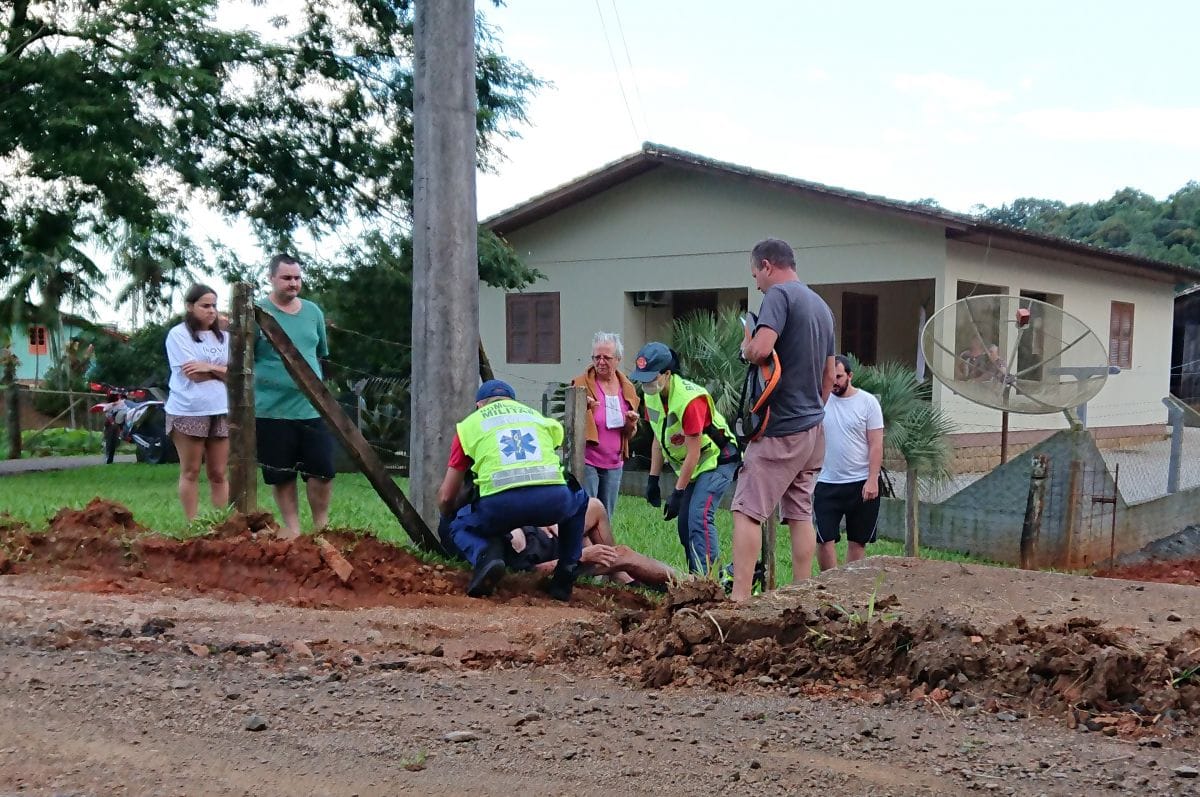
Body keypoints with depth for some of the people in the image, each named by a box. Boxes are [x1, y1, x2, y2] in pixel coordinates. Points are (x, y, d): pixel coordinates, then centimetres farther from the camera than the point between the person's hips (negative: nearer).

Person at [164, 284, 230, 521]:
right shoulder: (178, 334, -3)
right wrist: (224, 371, 0)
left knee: (218, 474, 6)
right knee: (190, 472, 5)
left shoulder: (223, 337, 13)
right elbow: (194, 375, -12)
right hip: (188, 411, -4)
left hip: (221, 411, 4)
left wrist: (209, 367, -13)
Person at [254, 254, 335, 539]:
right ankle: (292, 527, 22)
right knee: (281, 475, 7)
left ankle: (321, 525, 19)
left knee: (322, 471, 2)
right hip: (272, 410, -3)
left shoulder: (313, 312, 8)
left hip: (312, 408, 3)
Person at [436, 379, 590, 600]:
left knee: (461, 526, 30)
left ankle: (486, 556, -5)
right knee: (579, 500, 38)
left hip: (502, 503, -2)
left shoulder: (469, 424, 26)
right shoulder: (536, 415, 33)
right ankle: (565, 578, 25)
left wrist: (447, 519, 49)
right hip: (554, 501, 2)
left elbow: (446, 496, 26)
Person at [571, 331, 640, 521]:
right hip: (586, 461, -5)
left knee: (606, 519, 12)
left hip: (614, 464, 5)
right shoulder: (581, 384, -6)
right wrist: (582, 407, -30)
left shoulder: (627, 388, 9)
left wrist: (631, 424, -6)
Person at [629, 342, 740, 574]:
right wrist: (653, 479, 7)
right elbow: (658, 440, 9)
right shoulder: (651, 396, -4)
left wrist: (677, 493, -20)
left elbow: (693, 453, -25)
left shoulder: (690, 399, -30)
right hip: (692, 467, 9)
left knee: (699, 516, -22)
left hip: (717, 461, -9)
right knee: (683, 523, 7)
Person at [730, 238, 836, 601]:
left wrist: (744, 350, -4)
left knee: (747, 511, -8)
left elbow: (761, 348, -25)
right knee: (801, 514, 11)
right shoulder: (822, 306, 16)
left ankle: (739, 597, -14)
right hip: (814, 428, 9)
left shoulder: (779, 294, -10)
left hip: (780, 429, -8)